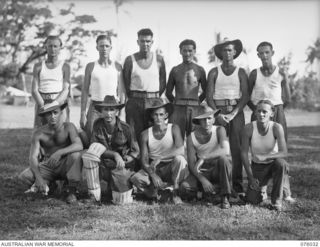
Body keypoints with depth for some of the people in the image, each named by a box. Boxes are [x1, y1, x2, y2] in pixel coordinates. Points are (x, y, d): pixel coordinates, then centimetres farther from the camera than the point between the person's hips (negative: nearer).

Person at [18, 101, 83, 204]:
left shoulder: (68, 127, -13)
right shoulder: (39, 133, -7)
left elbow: (79, 146, -28)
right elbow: (33, 157, -14)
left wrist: (60, 152, -43)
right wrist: (39, 177, -30)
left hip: (66, 166, -1)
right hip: (47, 167, 2)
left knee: (75, 154, -33)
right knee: (24, 176, -23)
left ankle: (72, 191, -16)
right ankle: (46, 184, 9)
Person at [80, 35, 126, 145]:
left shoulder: (117, 67, 6)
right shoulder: (91, 66, 5)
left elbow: (121, 91, 6)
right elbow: (85, 91, 6)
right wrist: (83, 113, 0)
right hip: (95, 107, 0)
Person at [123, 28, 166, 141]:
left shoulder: (159, 59, 5)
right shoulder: (130, 60, 0)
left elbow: (163, 83, 11)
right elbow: (125, 83, 6)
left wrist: (154, 98, 5)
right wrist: (134, 98, 4)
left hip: (153, 102, 1)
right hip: (135, 102, -1)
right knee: (134, 135, -3)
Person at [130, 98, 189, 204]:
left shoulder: (173, 128, -7)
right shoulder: (146, 134, -2)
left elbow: (180, 150, -23)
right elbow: (144, 161, -5)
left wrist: (159, 158, -32)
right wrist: (153, 175, -23)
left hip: (171, 168, -1)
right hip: (153, 169, 1)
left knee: (179, 159, -34)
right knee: (135, 179, -28)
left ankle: (175, 194, -16)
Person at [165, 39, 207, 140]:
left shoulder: (200, 70, 8)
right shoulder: (175, 70, 7)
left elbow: (205, 91, 16)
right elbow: (168, 92, 12)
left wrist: (197, 102, 9)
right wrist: (176, 102, 7)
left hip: (194, 109, 1)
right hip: (178, 109, 0)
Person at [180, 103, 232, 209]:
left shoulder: (219, 130, -12)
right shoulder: (191, 137, -7)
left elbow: (226, 151, -30)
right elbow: (192, 164, -8)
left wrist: (203, 158, -34)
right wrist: (203, 180, -23)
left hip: (218, 170, -1)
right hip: (202, 172, 1)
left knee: (223, 159, -35)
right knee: (185, 187, -27)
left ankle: (225, 197, -21)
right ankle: (208, 192, 4)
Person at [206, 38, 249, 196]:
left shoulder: (240, 72, 9)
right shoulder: (214, 72, 9)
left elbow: (245, 96, 2)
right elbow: (209, 96, 3)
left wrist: (233, 113, -10)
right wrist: (218, 114, -10)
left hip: (236, 112, 0)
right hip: (218, 112, 0)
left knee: (237, 149, -6)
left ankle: (237, 186, -4)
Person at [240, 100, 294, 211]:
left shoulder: (276, 127, -22)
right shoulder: (248, 128, -19)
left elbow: (284, 152, -25)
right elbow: (244, 153, -12)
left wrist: (265, 157, -39)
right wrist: (251, 177, -12)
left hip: (273, 163, -1)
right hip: (257, 166, 1)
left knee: (281, 163, -37)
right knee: (253, 200, -11)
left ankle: (277, 200, -16)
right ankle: (260, 186, 28)